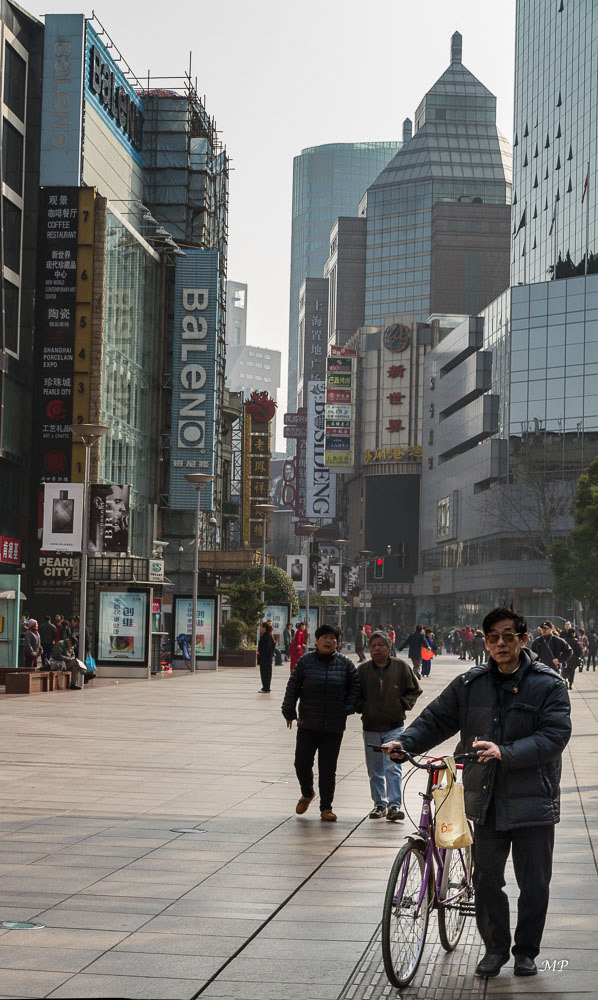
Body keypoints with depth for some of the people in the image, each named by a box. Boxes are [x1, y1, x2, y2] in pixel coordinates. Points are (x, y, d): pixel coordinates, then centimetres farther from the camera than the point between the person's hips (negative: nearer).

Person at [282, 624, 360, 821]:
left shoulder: (345, 664, 2)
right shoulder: (305, 661, -1)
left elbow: (355, 687, 11)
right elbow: (293, 687, 3)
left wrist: (348, 708, 0)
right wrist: (289, 712, 1)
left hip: (334, 727, 0)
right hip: (307, 725, 0)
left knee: (328, 768, 2)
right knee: (302, 763, 0)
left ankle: (326, 808, 14)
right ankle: (307, 794, 29)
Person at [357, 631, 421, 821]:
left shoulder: (401, 666, -1)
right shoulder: (362, 670, 3)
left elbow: (414, 690, 9)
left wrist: (403, 705, -2)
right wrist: (361, 707, 1)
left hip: (394, 727, -3)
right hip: (370, 727, 3)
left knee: (392, 766, -13)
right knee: (374, 769, 9)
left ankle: (394, 805, -13)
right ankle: (380, 804, 21)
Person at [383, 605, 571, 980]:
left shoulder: (548, 685, -7)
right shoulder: (471, 684, 4)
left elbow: (554, 736, -16)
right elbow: (437, 719, 8)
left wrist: (505, 752, -28)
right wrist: (406, 742, -10)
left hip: (533, 802, -3)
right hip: (487, 800, 3)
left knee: (534, 883, 6)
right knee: (486, 879, 7)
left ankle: (526, 951, 24)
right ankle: (496, 947, 25)